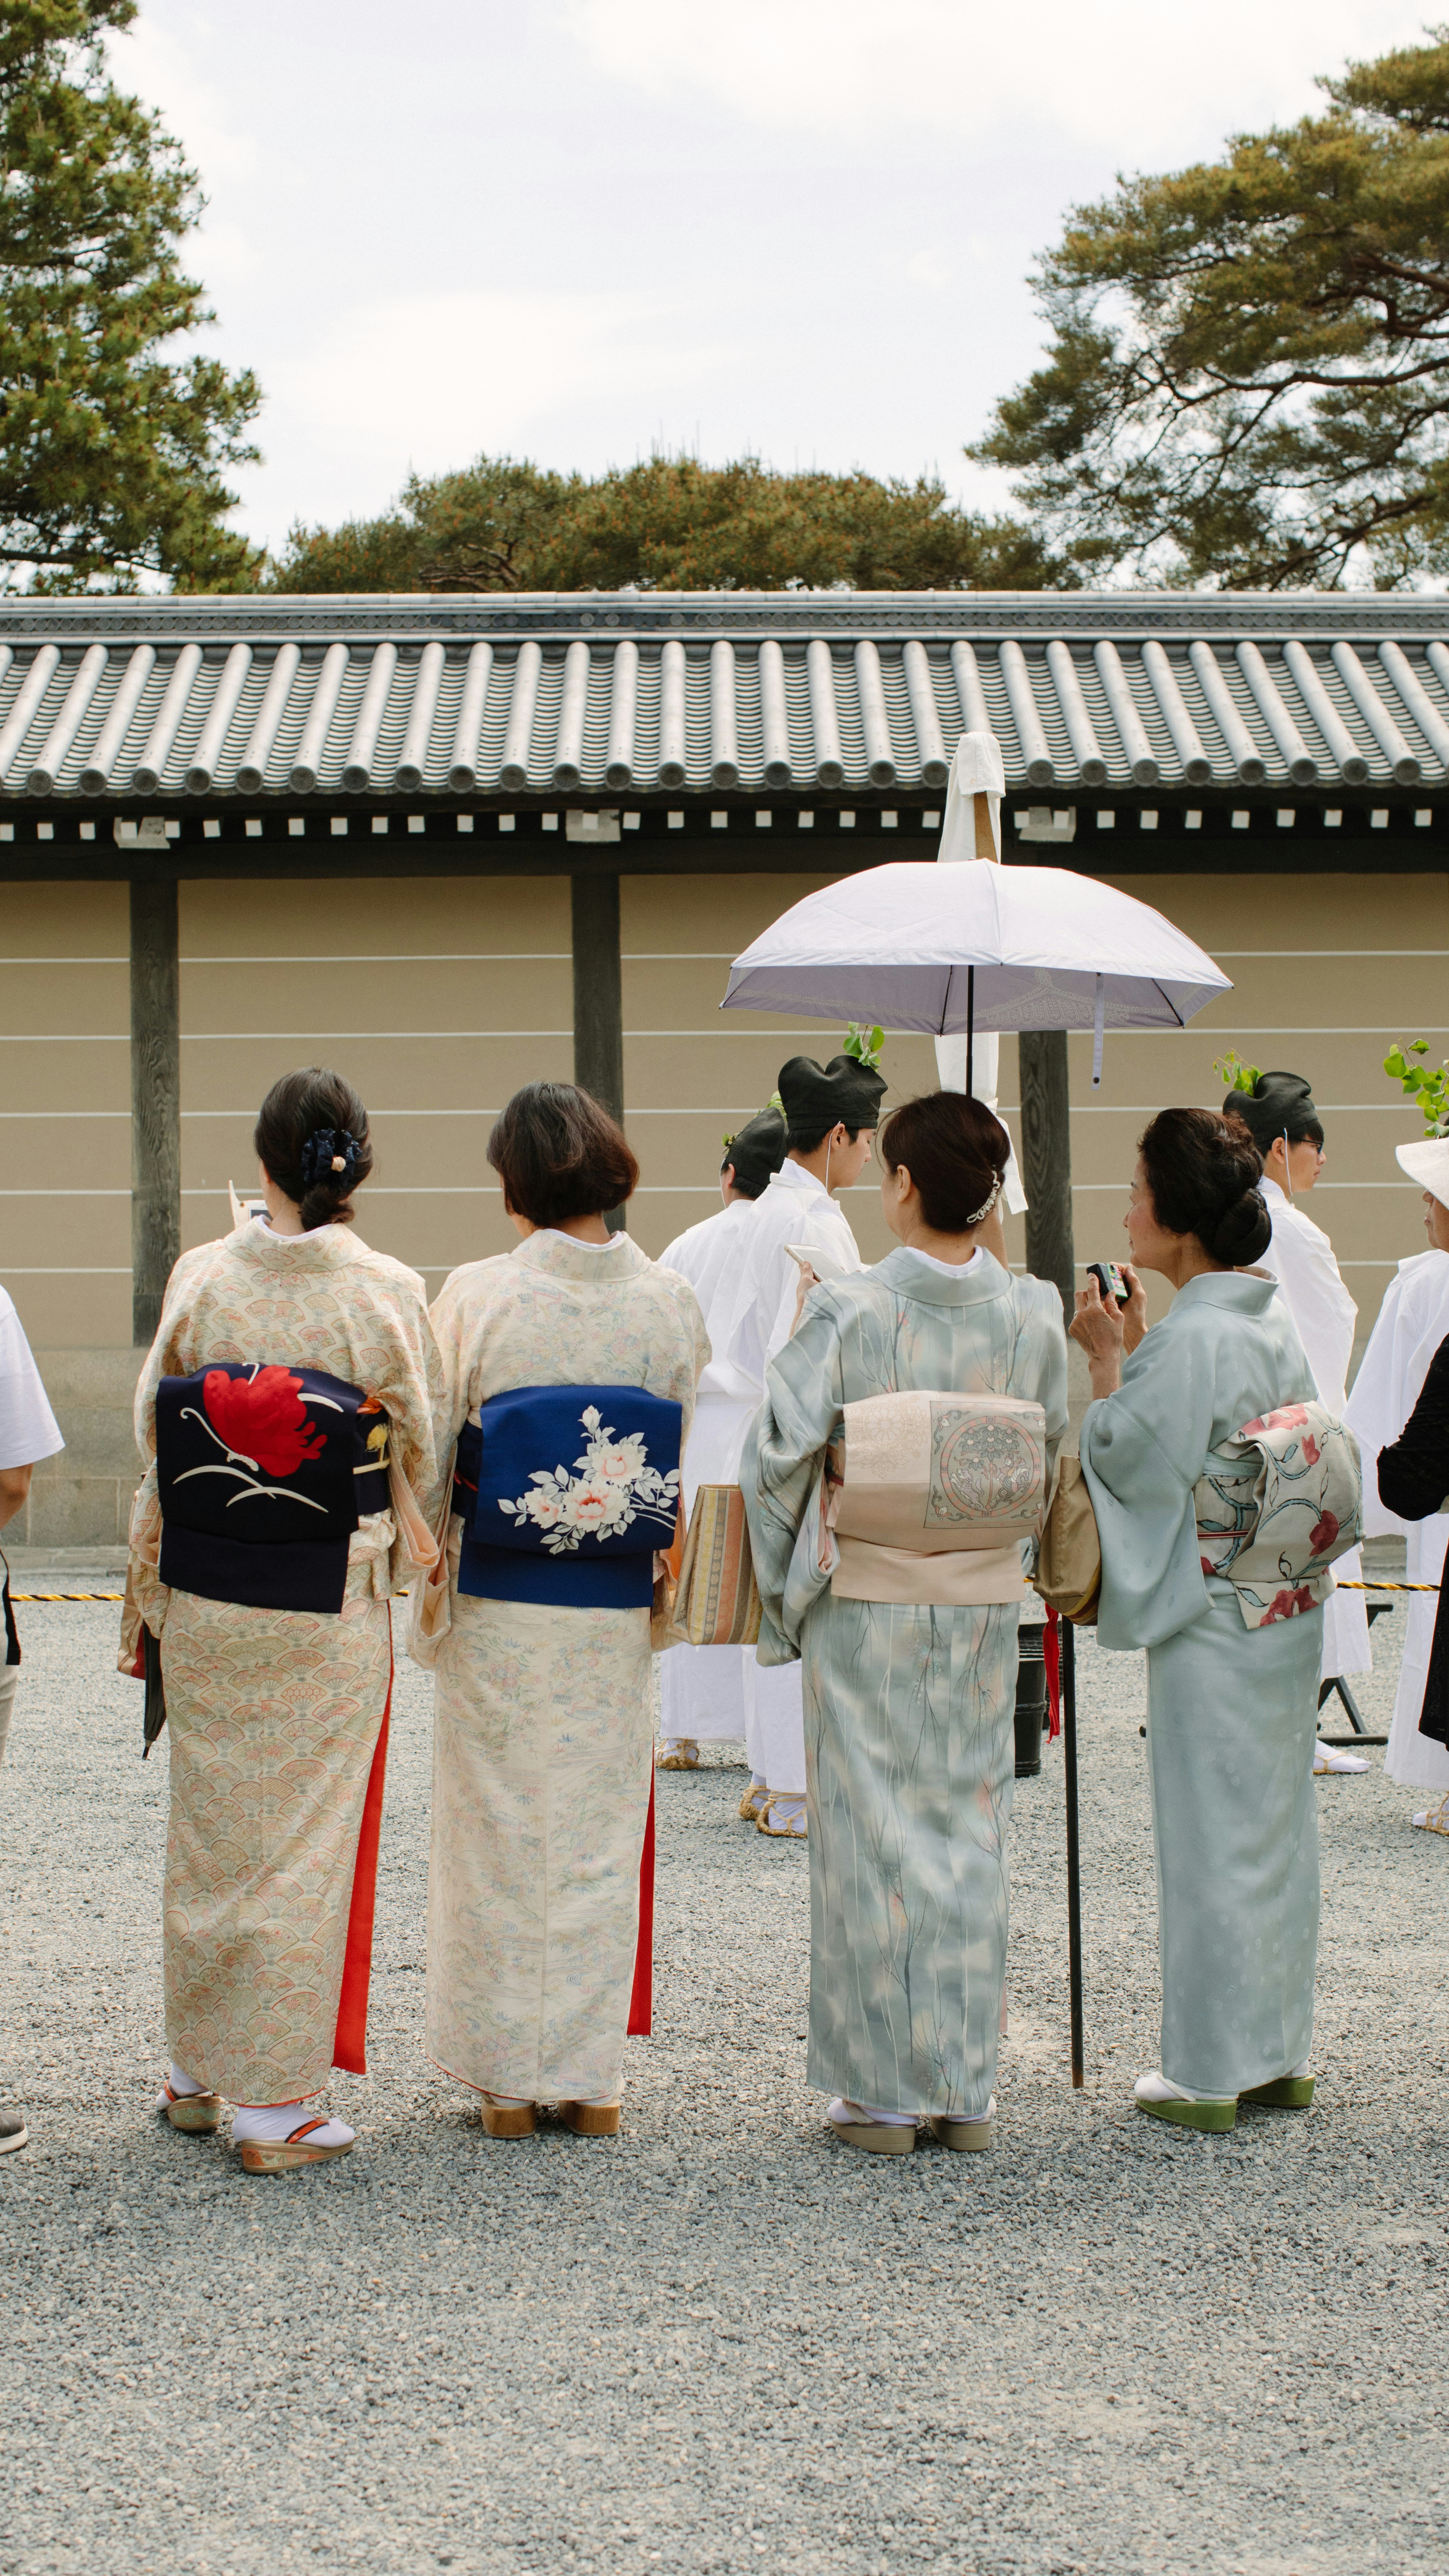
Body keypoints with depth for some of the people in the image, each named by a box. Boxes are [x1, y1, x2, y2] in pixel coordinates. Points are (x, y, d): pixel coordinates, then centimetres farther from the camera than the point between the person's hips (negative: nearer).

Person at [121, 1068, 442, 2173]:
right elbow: (424, 1456, -4)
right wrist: (415, 1555, 16)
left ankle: (198, 2073, 28)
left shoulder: (201, 1277, -5)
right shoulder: (389, 1293, -10)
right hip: (330, 1613, -2)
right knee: (306, 1836, 5)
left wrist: (146, 1606, 9)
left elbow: (153, 1447, 0)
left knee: (211, 1830, 16)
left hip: (204, 1602, 2)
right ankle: (276, 2097, 8)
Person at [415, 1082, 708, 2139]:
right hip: (615, 1615, 2)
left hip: (500, 1609, -2)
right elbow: (691, 1466, 1)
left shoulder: (476, 1297, -10)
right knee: (601, 1836, 12)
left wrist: (431, 1591, 6)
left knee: (504, 1834, 8)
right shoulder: (673, 1302, -3)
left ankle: (510, 2078, 15)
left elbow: (435, 1454, -5)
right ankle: (592, 2077, 17)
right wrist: (673, 1589, 13)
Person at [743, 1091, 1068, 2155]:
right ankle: (968, 2090, 16)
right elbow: (1062, 1459, 4)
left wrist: (787, 1580, 4)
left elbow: (779, 1452, -12)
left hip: (865, 1602, -3)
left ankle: (883, 2094, 10)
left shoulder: (850, 1310, -14)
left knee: (873, 1838, 5)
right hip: (984, 1605, 3)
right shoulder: (1034, 1315, -4)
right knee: (972, 1829, 11)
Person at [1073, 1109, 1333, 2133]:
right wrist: (1137, 1348, 13)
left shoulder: (1195, 1336, -19)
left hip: (1210, 1623, -8)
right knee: (1279, 1823, 14)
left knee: (1214, 1836, 0)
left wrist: (1106, 1361, -6)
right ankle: (1281, 2052, 23)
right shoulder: (1276, 1321, 7)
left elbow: (1130, 1461, -15)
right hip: (1288, 1615, 8)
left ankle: (1211, 2073, 8)